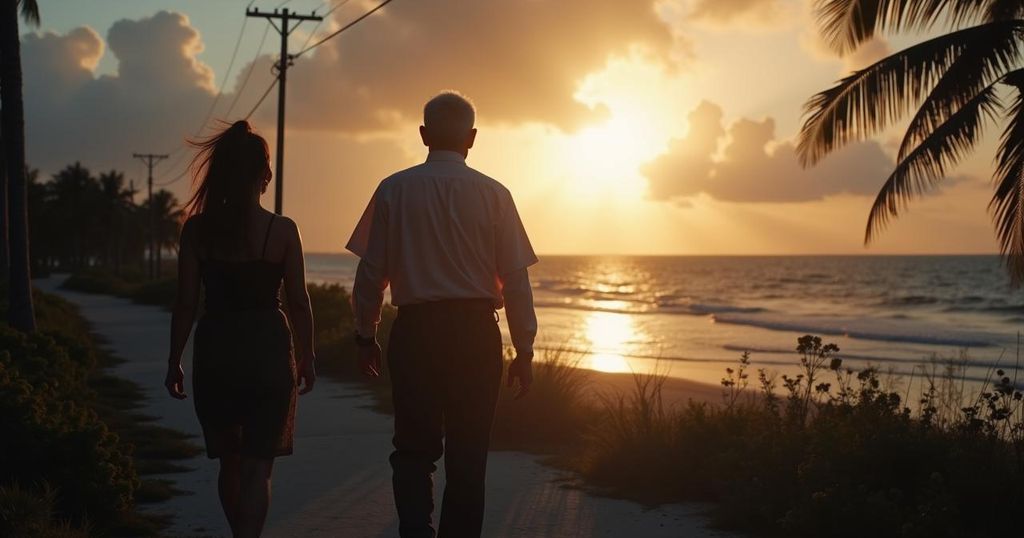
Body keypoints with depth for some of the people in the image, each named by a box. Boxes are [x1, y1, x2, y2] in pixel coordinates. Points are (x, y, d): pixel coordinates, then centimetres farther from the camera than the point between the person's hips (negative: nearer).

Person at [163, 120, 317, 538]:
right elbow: (298, 303, -5)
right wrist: (307, 358, 7)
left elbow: (186, 303, -3)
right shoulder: (282, 230, -7)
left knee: (230, 462, 20)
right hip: (268, 350, -2)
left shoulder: (197, 229, -3)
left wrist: (174, 361, 7)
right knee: (257, 467, 3)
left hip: (215, 351, 2)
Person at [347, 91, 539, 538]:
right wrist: (524, 350, 5)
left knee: (414, 447, 10)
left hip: (416, 330, 0)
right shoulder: (493, 195, -1)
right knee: (467, 450, 10)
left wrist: (366, 335, 12)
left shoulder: (394, 190, -1)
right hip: (476, 332, 0)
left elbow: (371, 271, 0)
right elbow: (515, 278, -2)